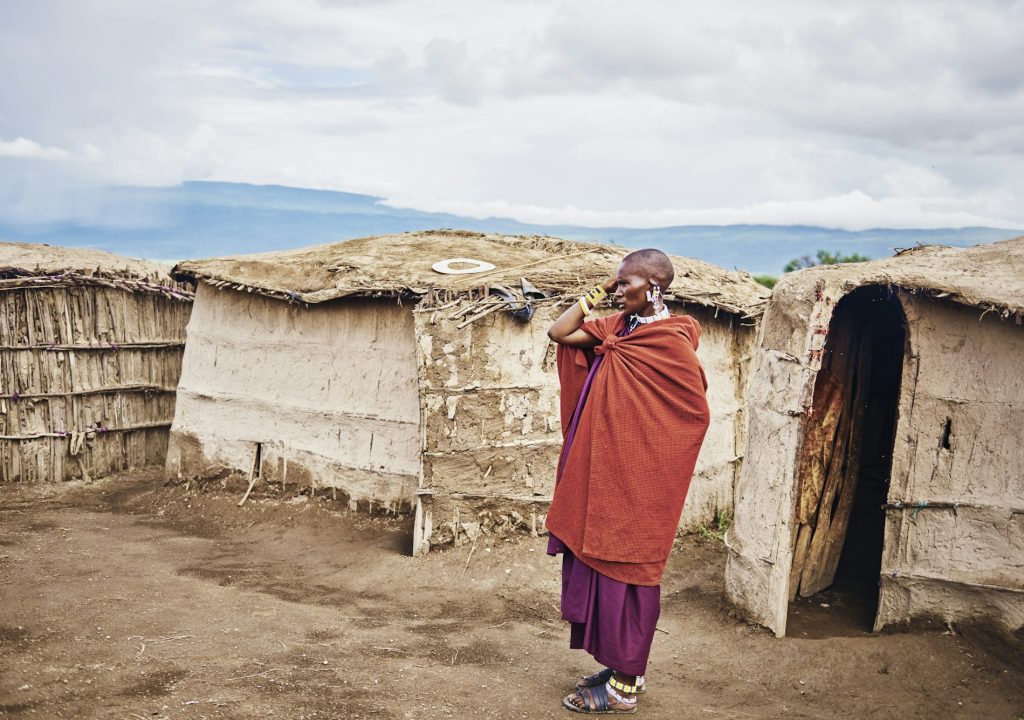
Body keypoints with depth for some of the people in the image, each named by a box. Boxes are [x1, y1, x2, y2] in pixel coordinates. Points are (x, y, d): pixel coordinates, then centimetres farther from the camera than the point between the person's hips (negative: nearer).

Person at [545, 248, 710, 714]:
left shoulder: (672, 343, -16)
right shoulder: (619, 326, 7)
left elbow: (696, 414, -12)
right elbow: (558, 332, 9)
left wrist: (642, 441, -5)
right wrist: (595, 295, 2)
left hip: (634, 480, -8)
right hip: (603, 473, 8)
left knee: (623, 571, 0)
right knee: (602, 565, 14)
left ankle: (624, 688, 13)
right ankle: (623, 668, 28)